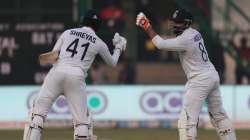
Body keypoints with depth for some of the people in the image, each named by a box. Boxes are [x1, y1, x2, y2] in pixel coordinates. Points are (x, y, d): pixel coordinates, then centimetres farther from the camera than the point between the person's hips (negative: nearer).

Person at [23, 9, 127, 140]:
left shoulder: (68, 32, 18)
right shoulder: (99, 43, 16)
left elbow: (53, 55, 9)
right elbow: (112, 63, 32)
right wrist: (118, 47, 46)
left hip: (57, 71, 1)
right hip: (77, 76, -1)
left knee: (39, 110, 2)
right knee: (82, 120, 3)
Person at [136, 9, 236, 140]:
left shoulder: (185, 39, -19)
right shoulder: (194, 33, 9)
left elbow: (160, 44, -18)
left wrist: (147, 26, -12)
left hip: (199, 80, -10)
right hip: (213, 76, 10)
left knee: (187, 119, -10)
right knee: (218, 114, 19)